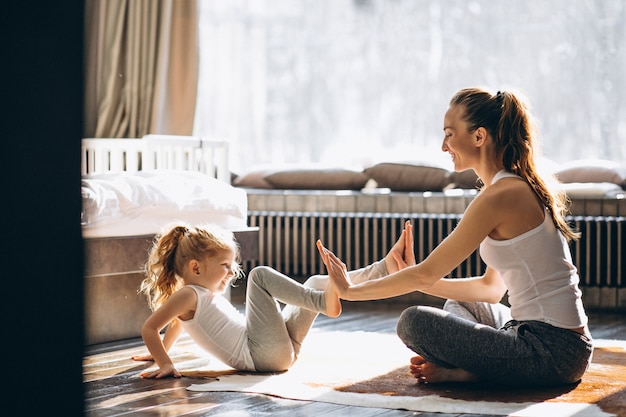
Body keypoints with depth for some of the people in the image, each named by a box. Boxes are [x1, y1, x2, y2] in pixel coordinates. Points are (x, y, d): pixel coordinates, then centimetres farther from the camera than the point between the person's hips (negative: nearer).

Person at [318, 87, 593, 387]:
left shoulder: (499, 196, -15)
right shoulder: (522, 187, 14)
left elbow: (426, 274, -11)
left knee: (414, 322, -15)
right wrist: (416, 280, 13)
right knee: (458, 305, 33)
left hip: (552, 351, -10)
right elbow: (491, 288, 18)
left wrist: (352, 291, 0)